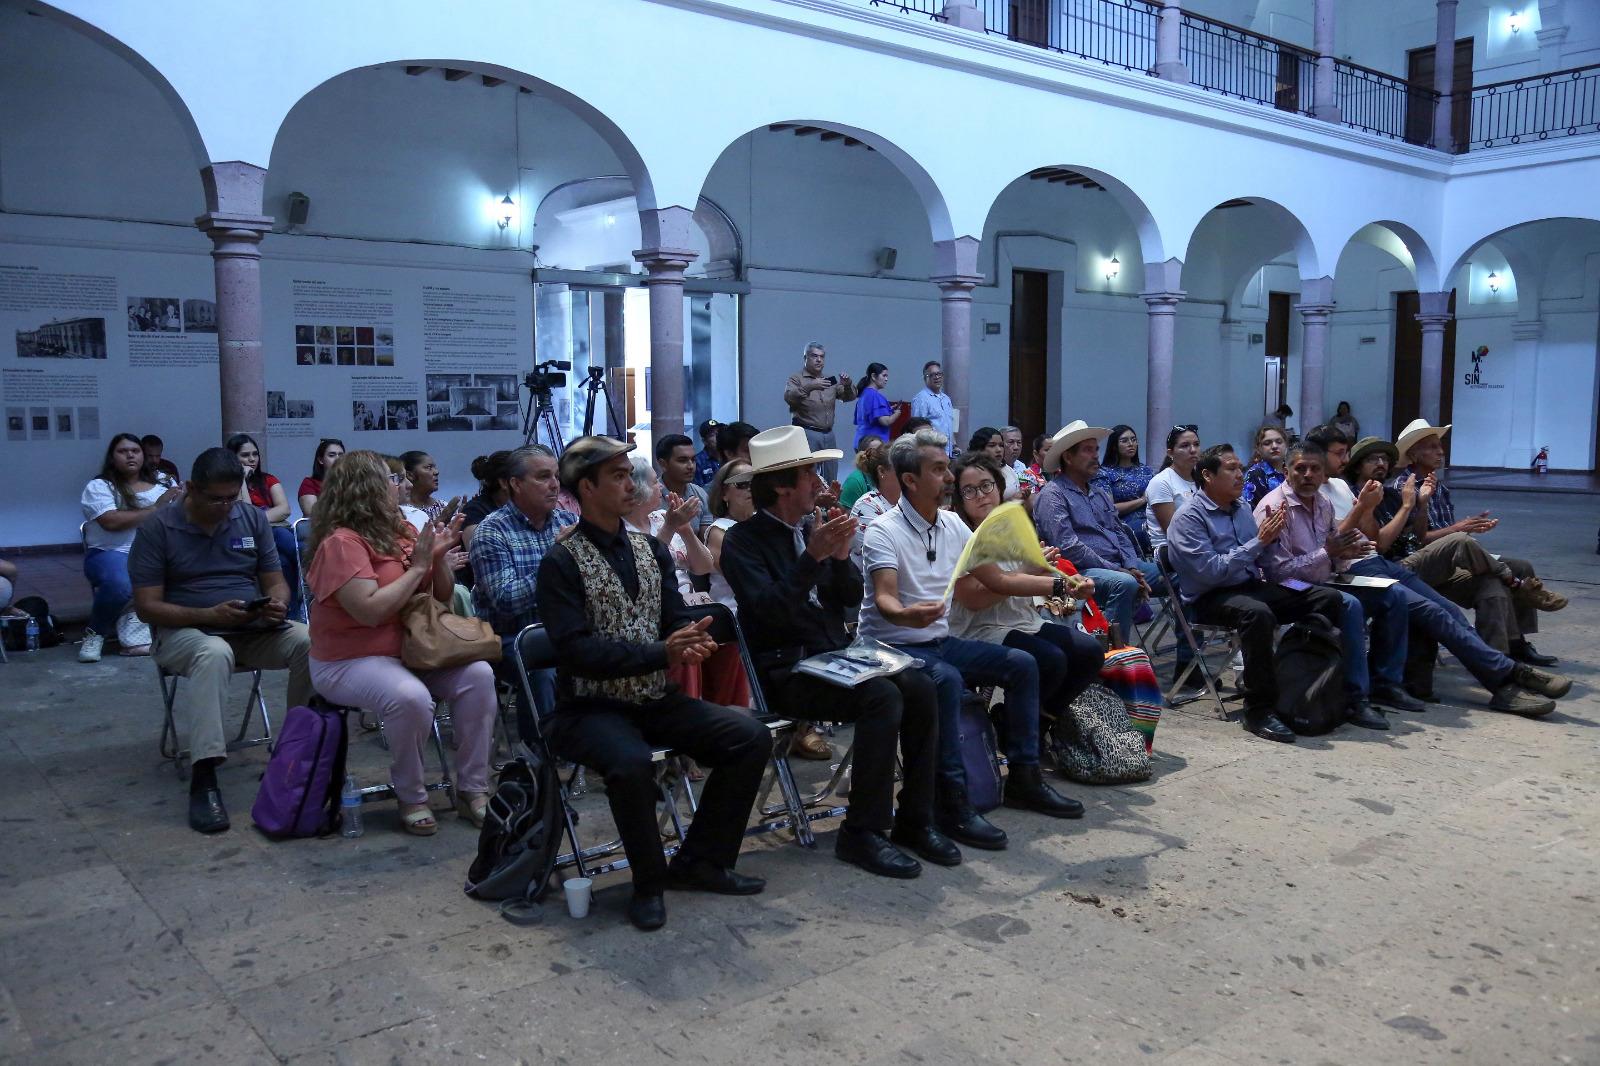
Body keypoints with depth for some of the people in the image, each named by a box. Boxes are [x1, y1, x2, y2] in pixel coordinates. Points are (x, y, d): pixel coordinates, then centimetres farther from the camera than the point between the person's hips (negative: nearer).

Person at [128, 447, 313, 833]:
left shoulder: (253, 518, 5)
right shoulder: (158, 527, -5)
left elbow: (276, 582, 8)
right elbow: (147, 606, -7)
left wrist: (277, 605, -17)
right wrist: (209, 615, -22)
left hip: (253, 629, 4)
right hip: (185, 631, -3)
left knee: (311, 641, -26)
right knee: (214, 653, -40)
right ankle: (204, 778, -39)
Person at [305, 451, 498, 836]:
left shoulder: (401, 532, 8)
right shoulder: (342, 543, -14)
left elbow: (442, 600, 13)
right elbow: (371, 611, -26)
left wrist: (439, 557, -6)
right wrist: (417, 567, -17)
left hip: (410, 650, 7)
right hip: (349, 661, -7)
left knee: (478, 675, -18)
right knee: (410, 698, -35)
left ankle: (473, 790, -8)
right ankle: (411, 798, -10)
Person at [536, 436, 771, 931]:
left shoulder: (650, 549, 12)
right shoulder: (562, 562, -8)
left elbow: (676, 617, 8)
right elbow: (576, 649, -18)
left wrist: (690, 641, -18)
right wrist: (662, 653, -26)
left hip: (654, 700, 6)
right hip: (590, 708, -6)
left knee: (751, 736, -11)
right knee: (632, 762, -37)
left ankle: (700, 861, 5)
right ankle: (650, 882, -9)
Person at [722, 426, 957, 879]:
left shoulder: (815, 523, 11)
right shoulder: (743, 540, -8)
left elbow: (852, 597, 8)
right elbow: (770, 611, -21)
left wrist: (841, 555, -11)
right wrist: (814, 555, -29)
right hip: (786, 672, -6)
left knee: (920, 688, -15)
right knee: (882, 697, -28)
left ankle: (914, 820, -4)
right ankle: (862, 832, -16)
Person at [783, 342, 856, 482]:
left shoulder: (831, 381, 17)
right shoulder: (796, 379, 2)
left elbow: (849, 397, 11)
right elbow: (788, 397, -16)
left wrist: (848, 385, -11)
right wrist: (809, 387, -30)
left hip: (828, 434, 5)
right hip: (807, 434, -5)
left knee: (831, 479, 6)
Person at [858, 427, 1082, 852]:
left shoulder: (952, 525, 8)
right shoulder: (884, 531, -14)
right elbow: (884, 599, -27)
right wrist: (905, 614, -50)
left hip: (941, 642, 8)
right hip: (893, 646, -8)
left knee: (1021, 664, -3)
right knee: (946, 680, -35)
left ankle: (1023, 777, 5)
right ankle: (951, 801, -30)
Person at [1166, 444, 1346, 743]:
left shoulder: (1241, 509, 15)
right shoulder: (1189, 517, -10)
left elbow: (1260, 561, 20)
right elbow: (1211, 570, -21)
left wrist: (1272, 536, 0)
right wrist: (1259, 541, -18)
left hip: (1252, 586, 8)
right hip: (1211, 598, -8)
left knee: (1329, 598, -6)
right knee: (1257, 613, -39)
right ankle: (1259, 711, -31)